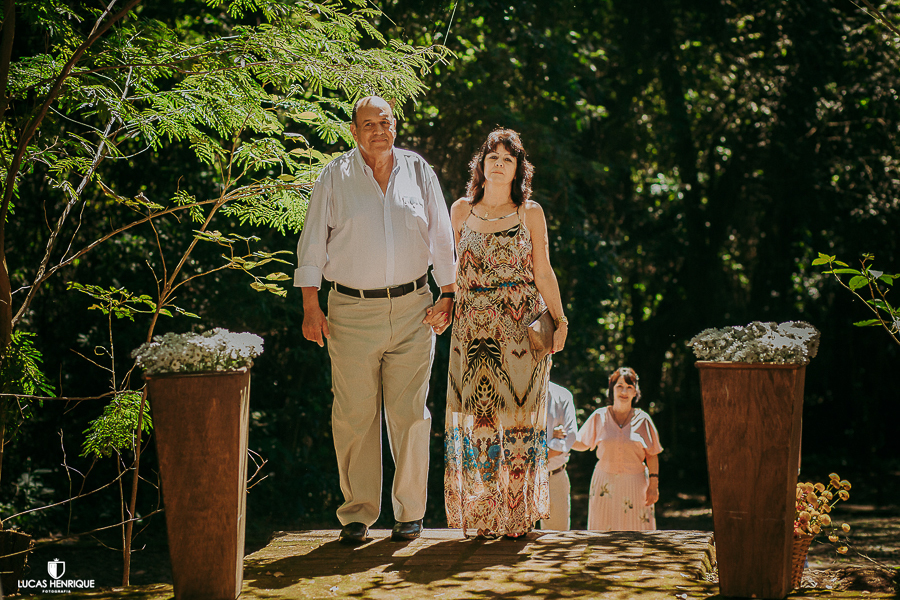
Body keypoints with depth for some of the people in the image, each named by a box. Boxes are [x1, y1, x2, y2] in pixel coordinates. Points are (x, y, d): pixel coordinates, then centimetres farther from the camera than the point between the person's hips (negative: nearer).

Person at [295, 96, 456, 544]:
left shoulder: (418, 171, 8)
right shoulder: (335, 178, 4)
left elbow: (441, 237, 13)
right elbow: (312, 242, 4)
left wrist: (447, 295, 6)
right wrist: (310, 306, -3)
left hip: (411, 309, 1)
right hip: (351, 311, -1)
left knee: (409, 413, 1)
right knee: (353, 415, -1)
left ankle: (410, 512, 11)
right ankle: (357, 514, 8)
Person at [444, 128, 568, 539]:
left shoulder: (530, 213, 6)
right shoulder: (461, 211, 12)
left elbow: (543, 273, 4)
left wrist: (558, 320, -5)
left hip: (522, 325, -2)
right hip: (473, 327, 2)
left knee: (517, 412, -3)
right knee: (474, 415, -2)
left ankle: (518, 513, 3)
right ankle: (480, 516, 4)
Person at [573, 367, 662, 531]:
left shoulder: (643, 420, 0)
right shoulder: (599, 417, 2)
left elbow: (652, 455, 2)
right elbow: (582, 444, 10)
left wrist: (653, 485, -4)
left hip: (635, 484, -1)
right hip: (605, 483, 1)